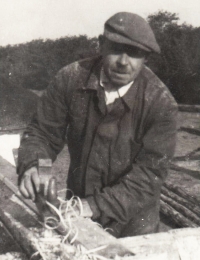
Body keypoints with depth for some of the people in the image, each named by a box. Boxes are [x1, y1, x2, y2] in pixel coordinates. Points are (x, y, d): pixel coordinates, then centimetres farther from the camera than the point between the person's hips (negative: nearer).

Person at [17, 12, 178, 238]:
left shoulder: (161, 103, -20)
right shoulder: (71, 79, -14)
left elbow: (150, 171, -22)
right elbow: (42, 132, -6)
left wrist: (98, 205, -31)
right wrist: (30, 167, -26)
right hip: (79, 205, 2)